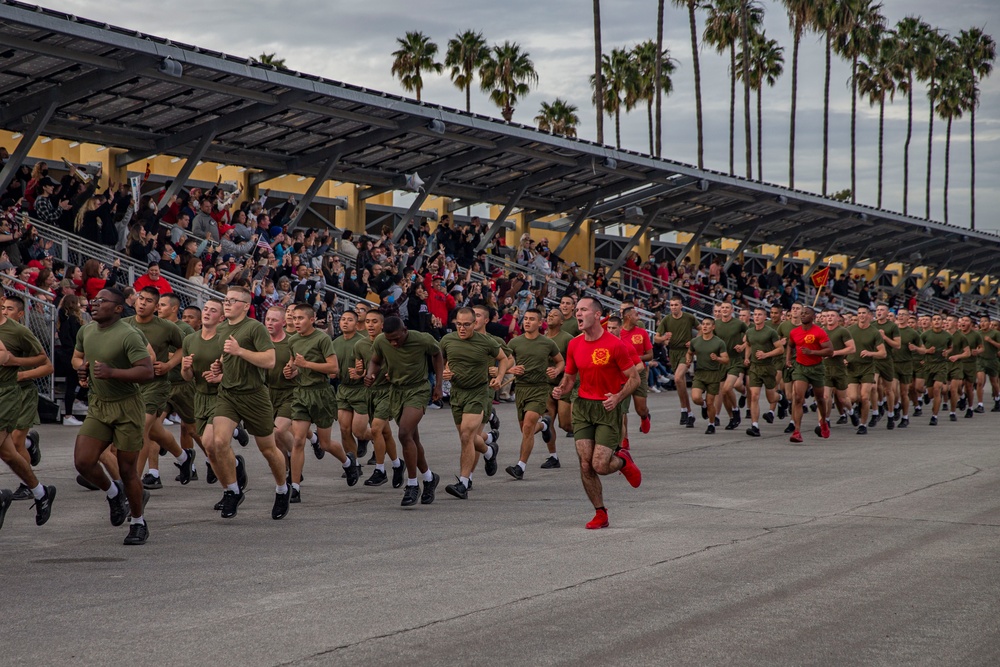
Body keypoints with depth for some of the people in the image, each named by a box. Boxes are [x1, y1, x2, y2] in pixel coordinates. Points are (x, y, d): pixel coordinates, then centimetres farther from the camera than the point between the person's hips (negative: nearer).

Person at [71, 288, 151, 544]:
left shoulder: (129, 335, -18)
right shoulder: (86, 331, 6)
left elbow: (147, 371, -23)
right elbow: (77, 355, 25)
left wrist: (112, 372, -31)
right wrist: (81, 367, 1)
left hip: (127, 407, -6)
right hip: (98, 406, 6)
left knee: (127, 469, 0)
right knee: (83, 462, -7)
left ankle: (138, 524, 19)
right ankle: (114, 494, 23)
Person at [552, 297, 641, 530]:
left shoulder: (615, 345, -11)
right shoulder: (574, 345, 5)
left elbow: (634, 378, -6)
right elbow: (569, 377, 16)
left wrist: (617, 397, -22)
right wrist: (561, 389, -7)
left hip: (608, 408, -4)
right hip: (582, 406, 4)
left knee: (600, 465, -12)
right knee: (586, 466, -3)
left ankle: (623, 460, 24)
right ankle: (600, 514, 12)